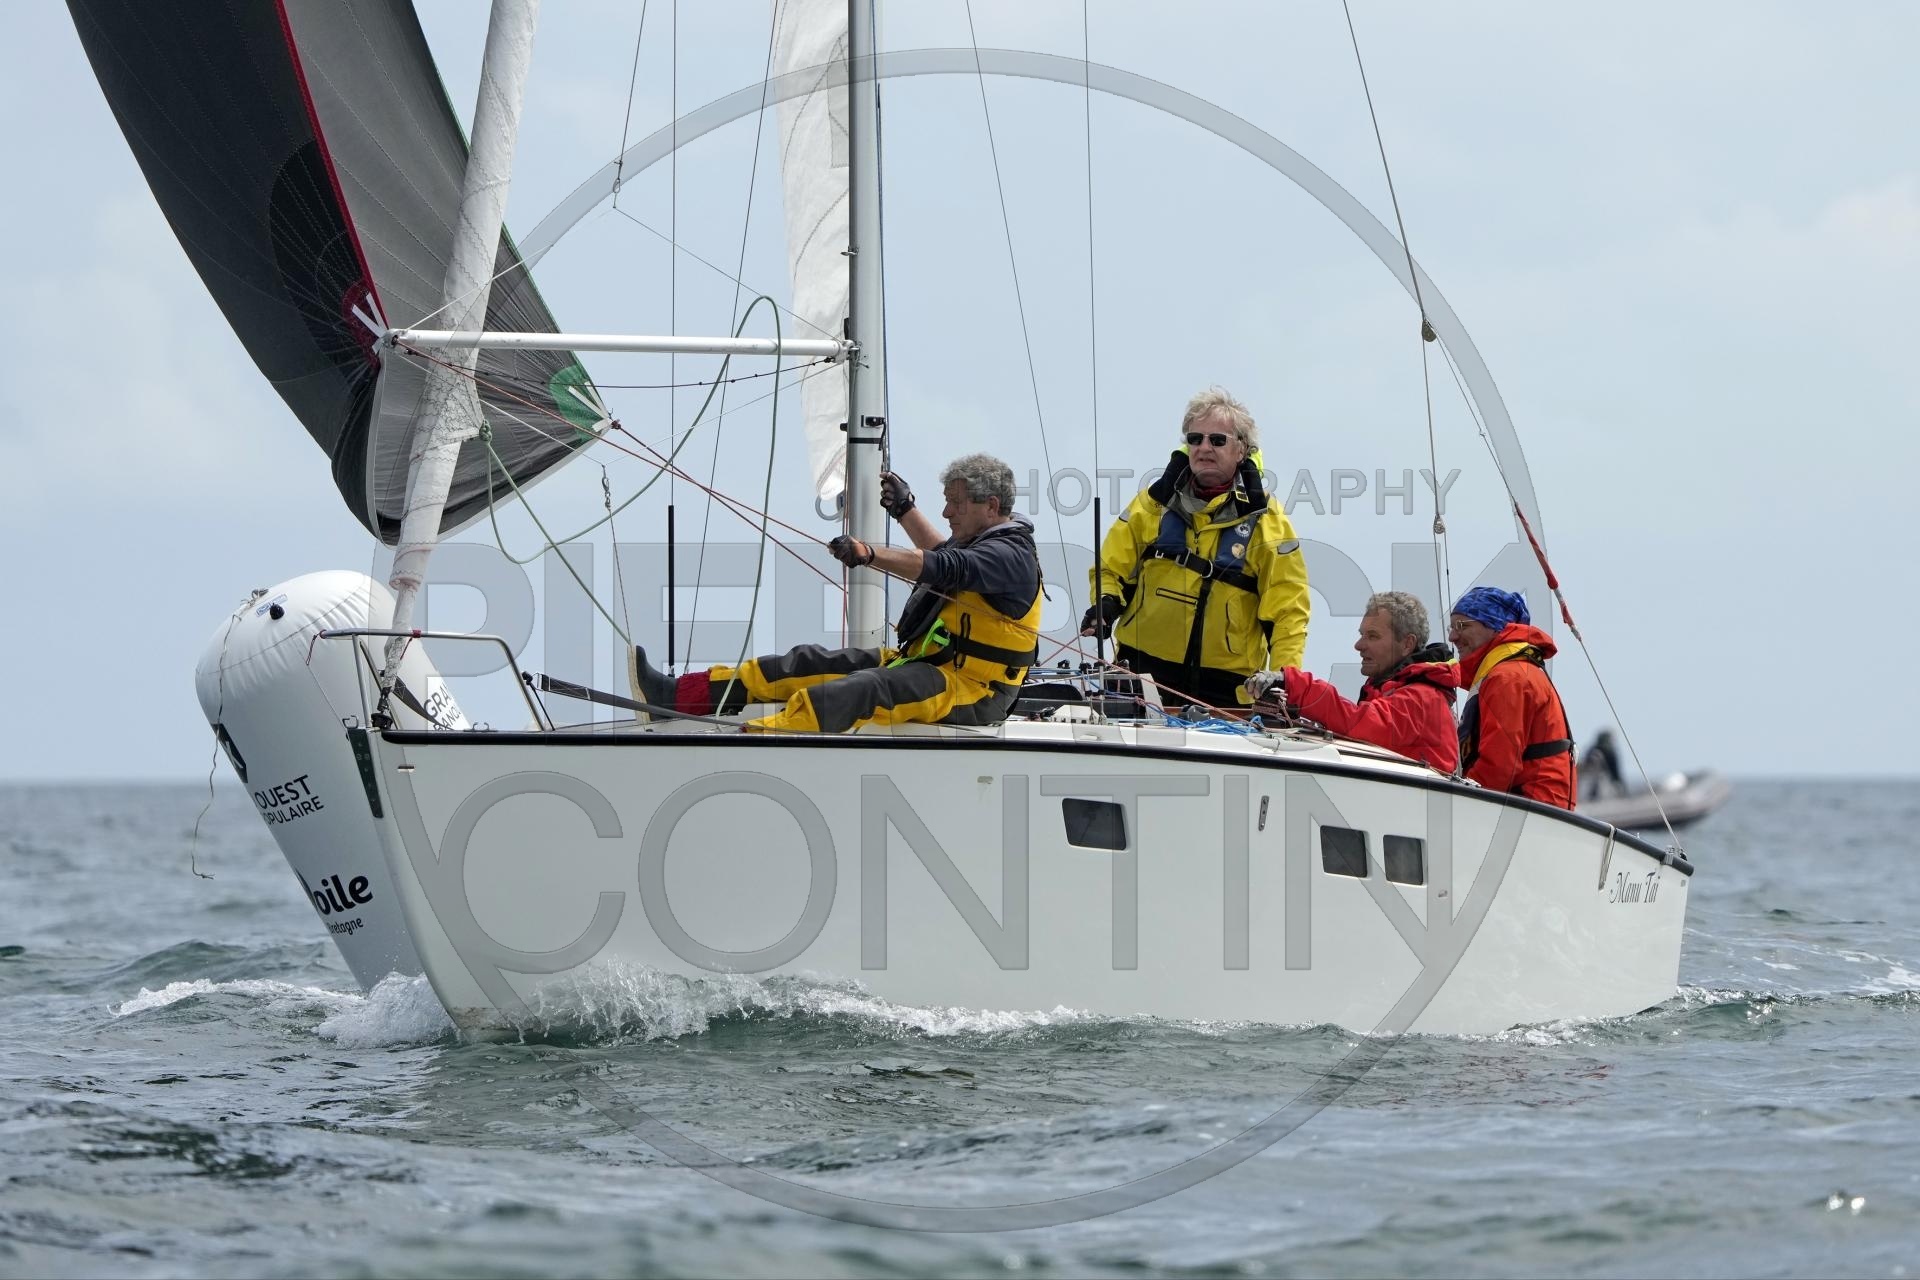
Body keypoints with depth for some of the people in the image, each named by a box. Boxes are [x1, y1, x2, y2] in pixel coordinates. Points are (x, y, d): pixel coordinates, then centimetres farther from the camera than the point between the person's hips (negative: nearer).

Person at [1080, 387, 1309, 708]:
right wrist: (1104, 604, -9)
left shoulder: (1265, 521, 1)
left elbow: (1287, 612, -1)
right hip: (1143, 674, 2)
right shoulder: (1154, 502, 8)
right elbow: (1112, 569, 14)